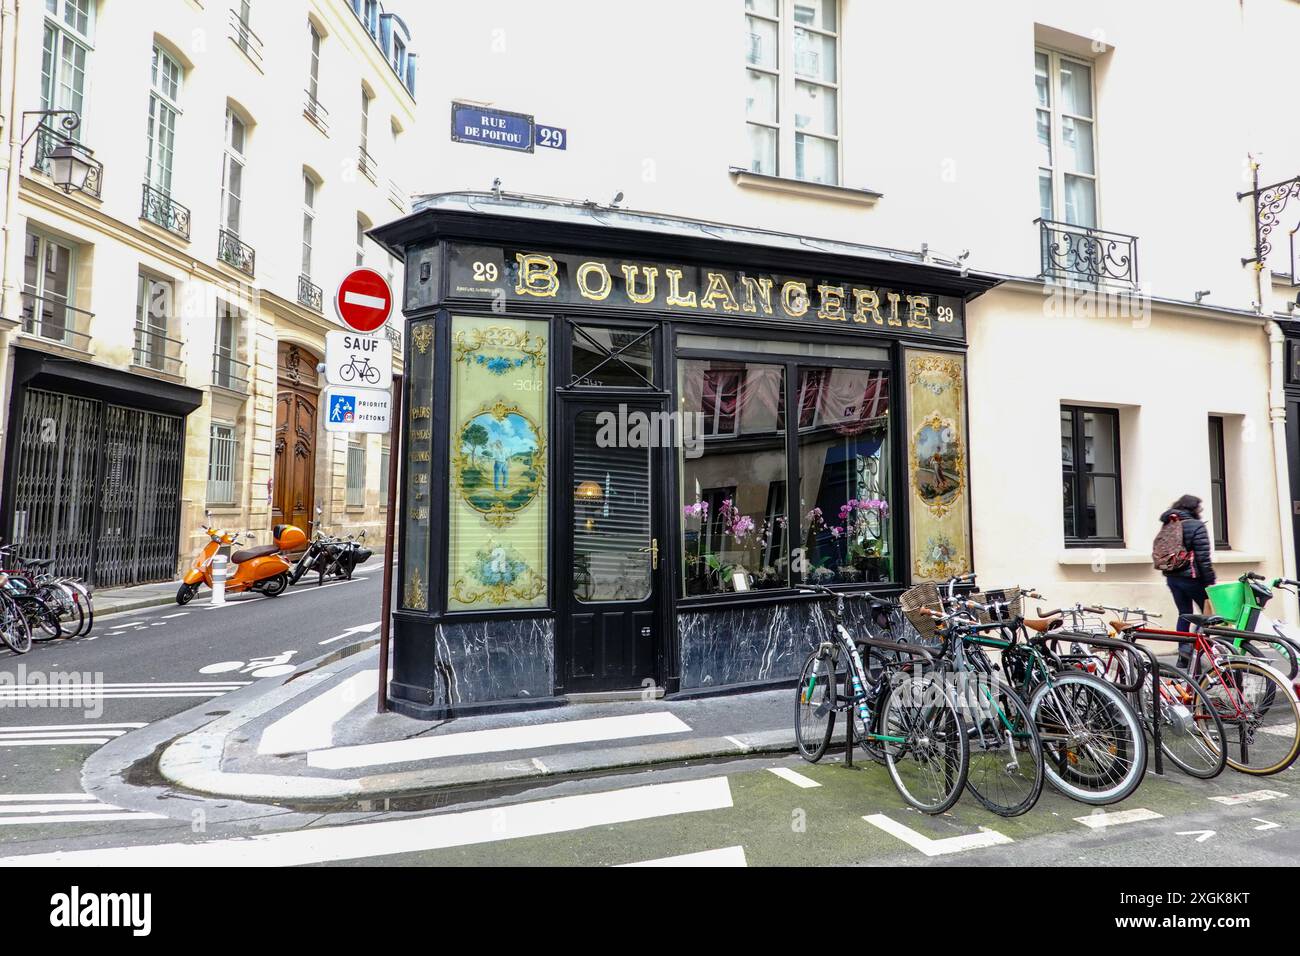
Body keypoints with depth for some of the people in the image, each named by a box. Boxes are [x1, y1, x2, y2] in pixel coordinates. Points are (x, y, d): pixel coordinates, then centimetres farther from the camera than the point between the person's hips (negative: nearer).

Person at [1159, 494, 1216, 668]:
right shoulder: (1196, 526, -10)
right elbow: (1203, 557, -14)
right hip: (1191, 577, -6)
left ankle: (1183, 656, 12)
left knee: (1184, 614, 13)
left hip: (1172, 577, 6)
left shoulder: (1167, 526, 11)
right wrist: (1210, 580, -10)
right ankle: (1190, 648, -7)